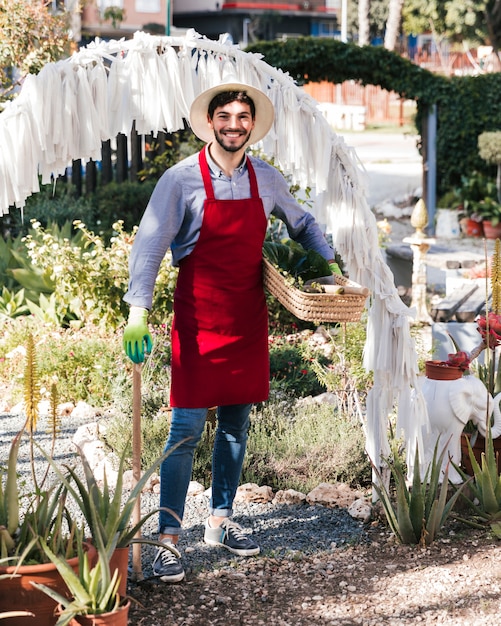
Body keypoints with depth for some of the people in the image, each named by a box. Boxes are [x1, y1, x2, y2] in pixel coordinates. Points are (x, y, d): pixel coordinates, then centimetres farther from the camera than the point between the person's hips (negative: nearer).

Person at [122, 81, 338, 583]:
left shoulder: (266, 179, 5)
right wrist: (138, 310, -22)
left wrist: (330, 262, 10)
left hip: (247, 318, 5)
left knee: (235, 425, 12)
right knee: (186, 429, -6)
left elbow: (301, 224, 23)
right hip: (197, 319, -5)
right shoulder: (182, 179, -9)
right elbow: (149, 244, -12)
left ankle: (220, 522, 26)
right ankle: (169, 538, 1)